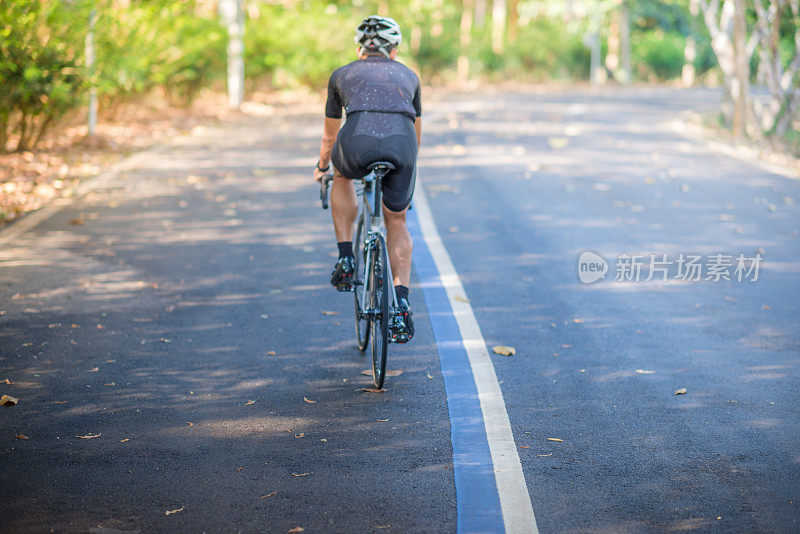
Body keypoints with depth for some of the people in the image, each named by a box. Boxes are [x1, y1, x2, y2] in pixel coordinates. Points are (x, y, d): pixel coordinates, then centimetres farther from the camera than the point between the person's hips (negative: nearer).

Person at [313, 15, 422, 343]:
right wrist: (407, 165, 63)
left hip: (357, 145, -1)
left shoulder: (342, 75, 30)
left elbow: (330, 135, 42)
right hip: (401, 147, 1)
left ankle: (345, 259, 27)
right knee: (396, 222, 23)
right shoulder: (408, 76, 33)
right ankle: (401, 303, 11)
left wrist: (321, 168, 60)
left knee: (342, 174, 35)